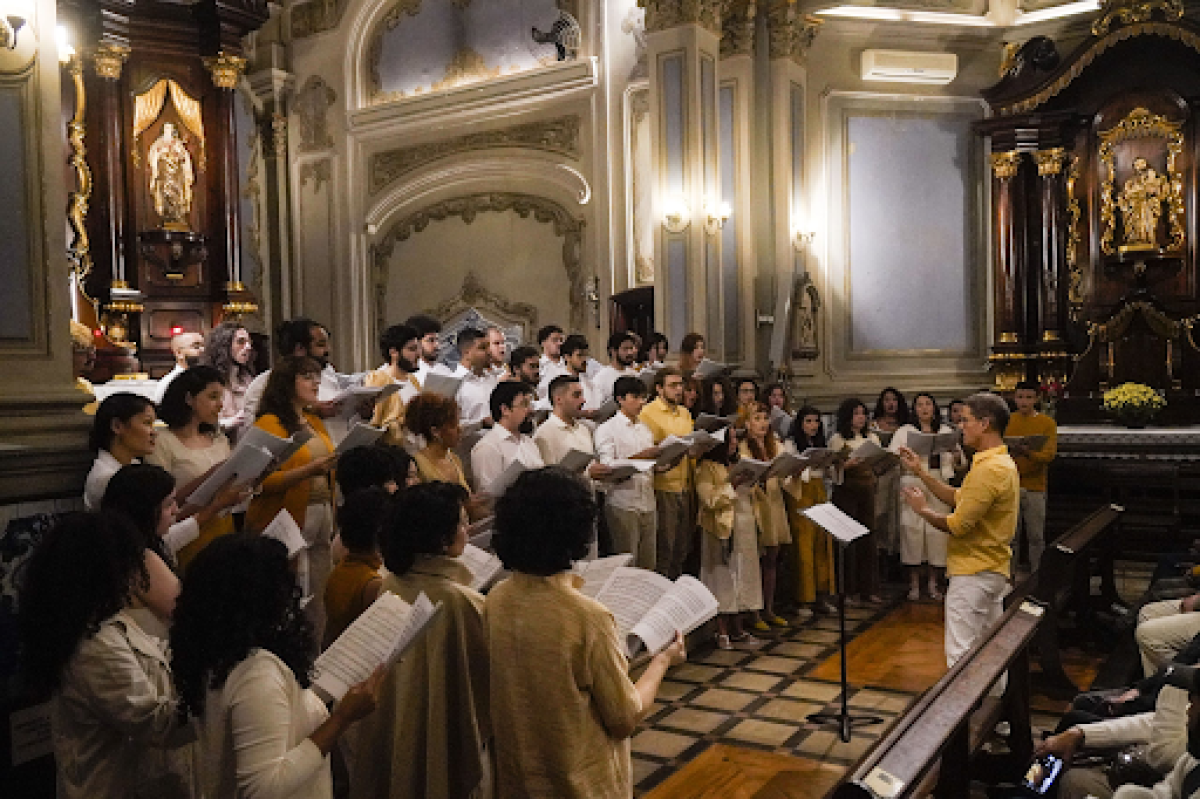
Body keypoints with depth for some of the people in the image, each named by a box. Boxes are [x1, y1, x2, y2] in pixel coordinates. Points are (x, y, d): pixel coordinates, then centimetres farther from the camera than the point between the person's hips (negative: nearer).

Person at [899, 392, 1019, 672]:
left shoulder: (989, 470, -22)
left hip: (973, 575, -11)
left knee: (962, 657, -5)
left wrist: (923, 509, -6)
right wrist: (920, 472, 11)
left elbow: (958, 525, -22)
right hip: (994, 571, 11)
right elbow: (958, 499, 14)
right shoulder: (1002, 462, 12)